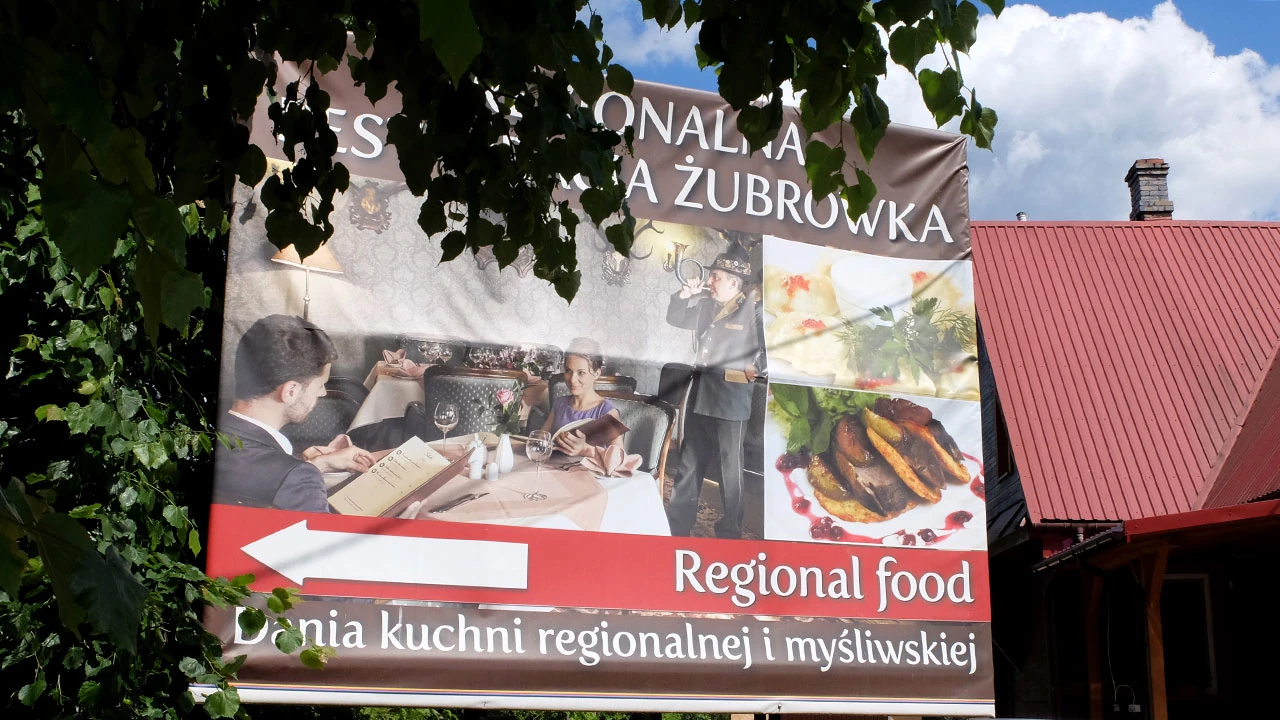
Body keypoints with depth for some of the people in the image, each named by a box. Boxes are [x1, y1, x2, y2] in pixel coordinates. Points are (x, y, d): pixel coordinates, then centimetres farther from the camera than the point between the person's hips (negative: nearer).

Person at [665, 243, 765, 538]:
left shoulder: (752, 310, -9)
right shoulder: (704, 304, 10)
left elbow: (765, 347, -7)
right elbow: (674, 320, 21)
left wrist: (754, 367, -19)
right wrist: (683, 296, 7)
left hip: (732, 396, -7)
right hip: (700, 393, 7)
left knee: (730, 466, 0)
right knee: (689, 462, 14)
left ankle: (729, 531, 10)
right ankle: (677, 524, 23)